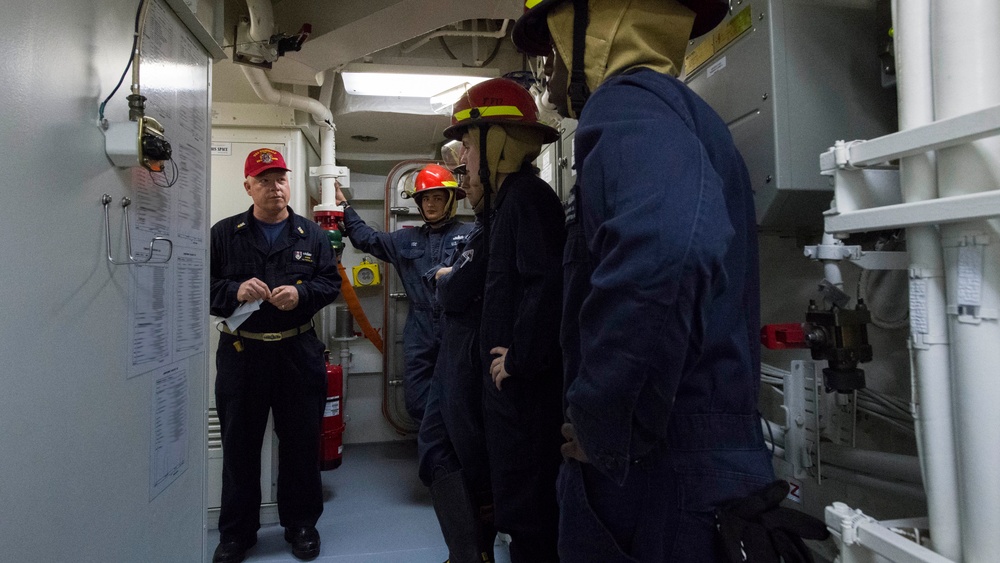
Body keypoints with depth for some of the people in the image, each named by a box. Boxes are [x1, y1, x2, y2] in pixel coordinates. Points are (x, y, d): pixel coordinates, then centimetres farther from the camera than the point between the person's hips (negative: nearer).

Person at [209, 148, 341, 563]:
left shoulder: (311, 234, 8)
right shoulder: (224, 234, 6)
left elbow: (331, 282, 5)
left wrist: (301, 293, -14)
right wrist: (235, 291, -16)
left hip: (297, 354, 0)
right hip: (240, 353, 0)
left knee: (301, 442, 9)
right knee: (239, 445, 10)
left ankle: (301, 524, 27)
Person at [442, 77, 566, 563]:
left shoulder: (529, 197, -16)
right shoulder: (506, 200, 16)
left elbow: (548, 286, -28)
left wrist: (520, 360, -20)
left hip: (526, 389, -10)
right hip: (510, 383, 10)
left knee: (525, 510, 2)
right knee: (515, 502, 21)